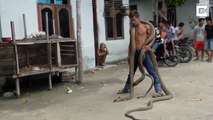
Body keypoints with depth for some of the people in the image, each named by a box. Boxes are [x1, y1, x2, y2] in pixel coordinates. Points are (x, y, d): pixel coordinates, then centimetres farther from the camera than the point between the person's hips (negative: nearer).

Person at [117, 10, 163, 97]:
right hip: (135, 52, 6)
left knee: (152, 72, -8)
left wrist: (149, 45, -20)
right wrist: (129, 54, 13)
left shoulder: (146, 27, -3)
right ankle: (126, 88, 36)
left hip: (144, 52, -6)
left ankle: (159, 91, -4)